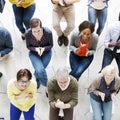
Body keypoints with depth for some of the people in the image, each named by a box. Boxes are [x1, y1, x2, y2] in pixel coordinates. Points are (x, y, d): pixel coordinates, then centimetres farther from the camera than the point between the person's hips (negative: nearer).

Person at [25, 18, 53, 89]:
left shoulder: (48, 32, -28)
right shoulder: (28, 34, -26)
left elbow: (51, 45, -10)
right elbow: (28, 46, -7)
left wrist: (44, 48, -30)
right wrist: (36, 49, -28)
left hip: (46, 53, 0)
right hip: (34, 53, 0)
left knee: (39, 71, -14)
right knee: (40, 70, -23)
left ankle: (37, 82, 22)